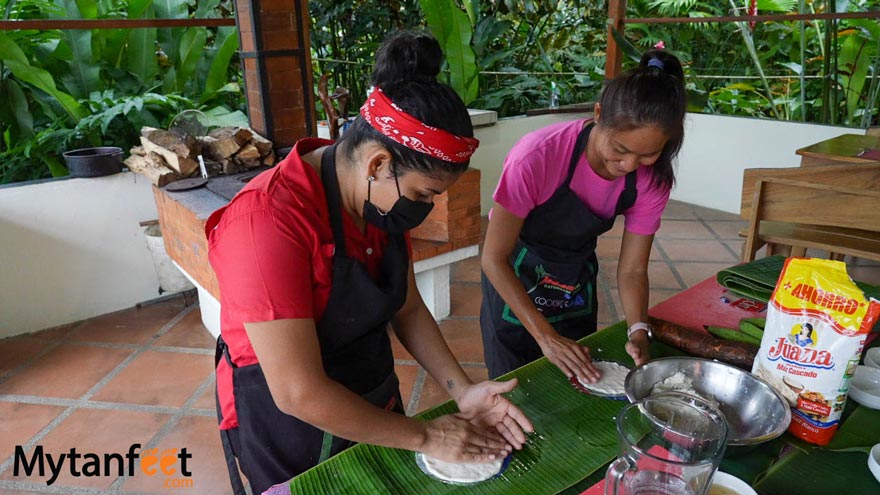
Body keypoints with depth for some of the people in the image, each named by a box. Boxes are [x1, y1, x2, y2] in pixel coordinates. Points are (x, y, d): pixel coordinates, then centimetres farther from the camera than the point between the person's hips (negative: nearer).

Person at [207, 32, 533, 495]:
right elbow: (299, 394, -30)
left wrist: (464, 393, -9)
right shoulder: (269, 222, -31)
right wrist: (426, 437, -21)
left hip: (372, 402, 7)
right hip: (284, 425, -6)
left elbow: (408, 308, 1)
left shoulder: (382, 198, -8)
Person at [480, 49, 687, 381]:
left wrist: (638, 331, -27)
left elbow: (632, 269, -9)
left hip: (578, 276, 4)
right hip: (514, 278, -4)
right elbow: (494, 258, -27)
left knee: (578, 385, 19)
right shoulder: (537, 157, -35)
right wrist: (546, 337, -29)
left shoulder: (653, 179, -19)